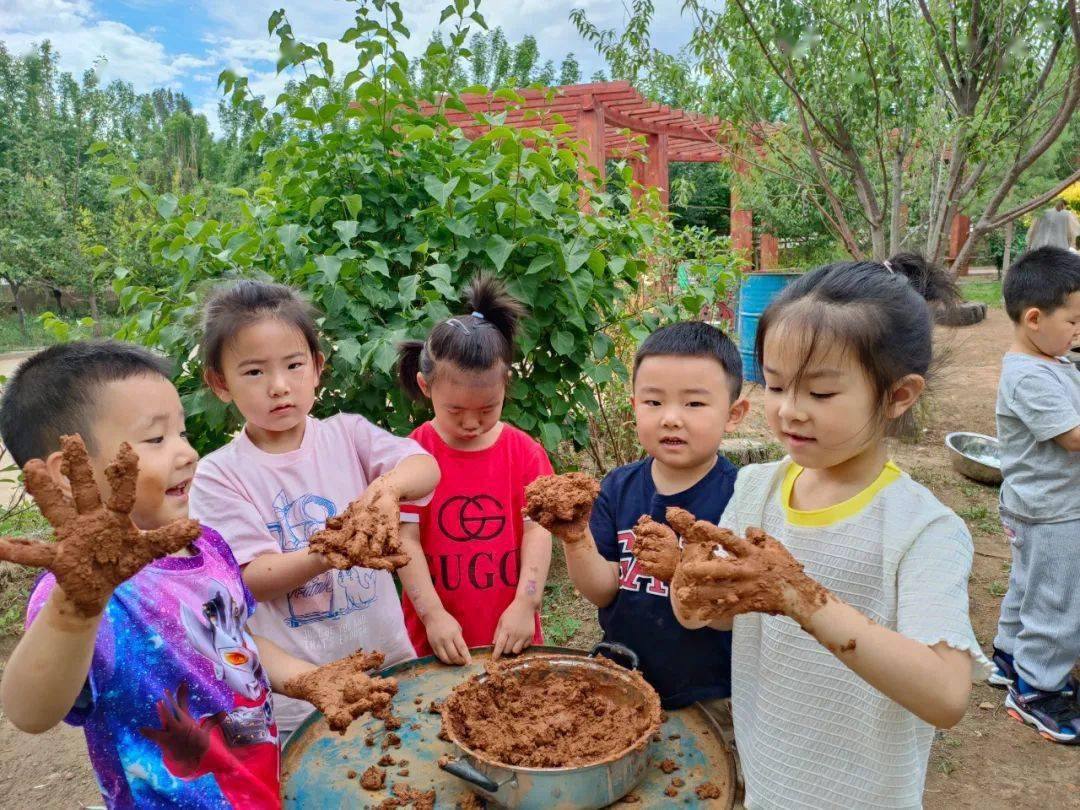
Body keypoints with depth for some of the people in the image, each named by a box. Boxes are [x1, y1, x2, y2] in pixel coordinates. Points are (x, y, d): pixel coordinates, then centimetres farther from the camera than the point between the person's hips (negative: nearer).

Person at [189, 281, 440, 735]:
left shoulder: (347, 434, -2)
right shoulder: (218, 475, -8)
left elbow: (426, 467, -14)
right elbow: (253, 579, -14)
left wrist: (388, 483, -37)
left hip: (387, 658, 2)